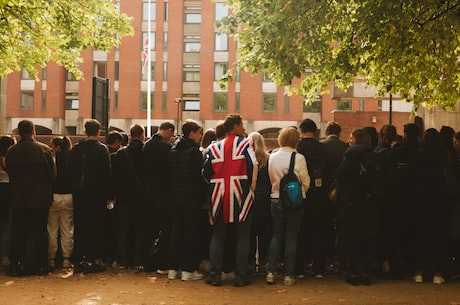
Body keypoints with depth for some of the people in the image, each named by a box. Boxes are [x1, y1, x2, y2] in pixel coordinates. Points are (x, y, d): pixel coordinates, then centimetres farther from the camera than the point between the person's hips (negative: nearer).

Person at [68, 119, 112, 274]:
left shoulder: (75, 148, 5)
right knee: (95, 226, 2)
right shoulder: (102, 149, -9)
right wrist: (108, 194, -5)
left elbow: (70, 171, 7)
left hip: (79, 193, 4)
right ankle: (92, 260, 2)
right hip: (96, 193, -4)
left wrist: (74, 189, 12)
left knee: (79, 226, 10)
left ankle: (78, 260, 13)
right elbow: (107, 173, -11)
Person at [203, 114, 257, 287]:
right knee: (242, 237, 5)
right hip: (241, 195, -3)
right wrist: (251, 187, -1)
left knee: (218, 236, 11)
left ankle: (214, 274, 10)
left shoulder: (214, 147, 9)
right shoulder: (246, 143, -3)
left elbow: (206, 172, 6)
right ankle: (240, 275, 6)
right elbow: (253, 167, -12)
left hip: (219, 197, 3)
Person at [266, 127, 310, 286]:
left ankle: (271, 272, 9)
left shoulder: (272, 157, -1)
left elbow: (271, 179, 7)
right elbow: (306, 182, -6)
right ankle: (289, 275, 8)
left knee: (277, 235, 13)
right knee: (291, 238, 4)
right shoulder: (299, 158, -12)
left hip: (276, 200, 3)